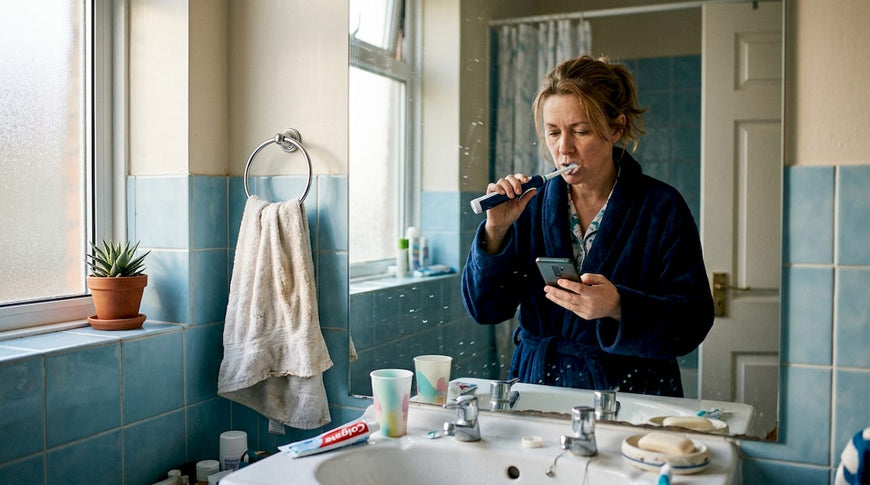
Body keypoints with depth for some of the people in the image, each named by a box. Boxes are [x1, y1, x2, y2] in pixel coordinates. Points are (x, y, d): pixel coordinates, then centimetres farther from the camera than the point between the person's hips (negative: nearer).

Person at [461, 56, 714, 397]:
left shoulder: (662, 207, -1)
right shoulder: (532, 205, 7)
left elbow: (693, 320, -8)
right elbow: (484, 309, 3)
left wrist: (618, 307, -24)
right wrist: (496, 231, -10)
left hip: (632, 395, -2)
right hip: (538, 391, 2)